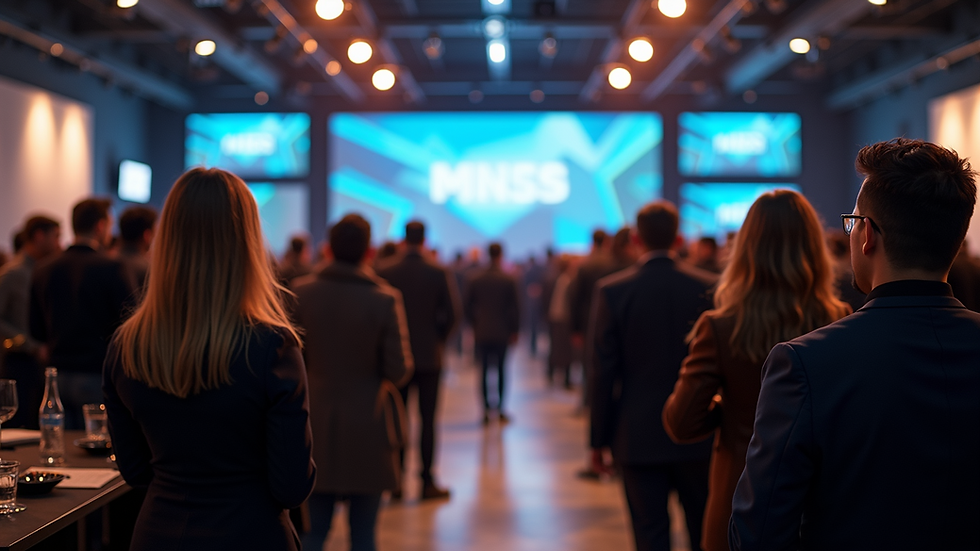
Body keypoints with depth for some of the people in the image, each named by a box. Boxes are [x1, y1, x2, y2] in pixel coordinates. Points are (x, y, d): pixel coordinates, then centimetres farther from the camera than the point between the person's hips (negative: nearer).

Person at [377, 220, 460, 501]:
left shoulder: (384, 272, -3)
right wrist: (439, 338, 8)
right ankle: (427, 482, 4)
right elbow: (453, 314, -8)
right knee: (428, 419, 3)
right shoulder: (439, 273, -6)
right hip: (429, 354, -1)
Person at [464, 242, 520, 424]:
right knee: (501, 369, 6)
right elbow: (515, 307, -5)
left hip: (481, 332, 1)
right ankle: (500, 409, 5)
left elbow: (467, 306, 1)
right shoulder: (509, 279, -6)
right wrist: (514, 330, 4)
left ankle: (486, 409, 2)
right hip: (502, 332, -1)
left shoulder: (474, 279, -1)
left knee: (484, 370, 5)